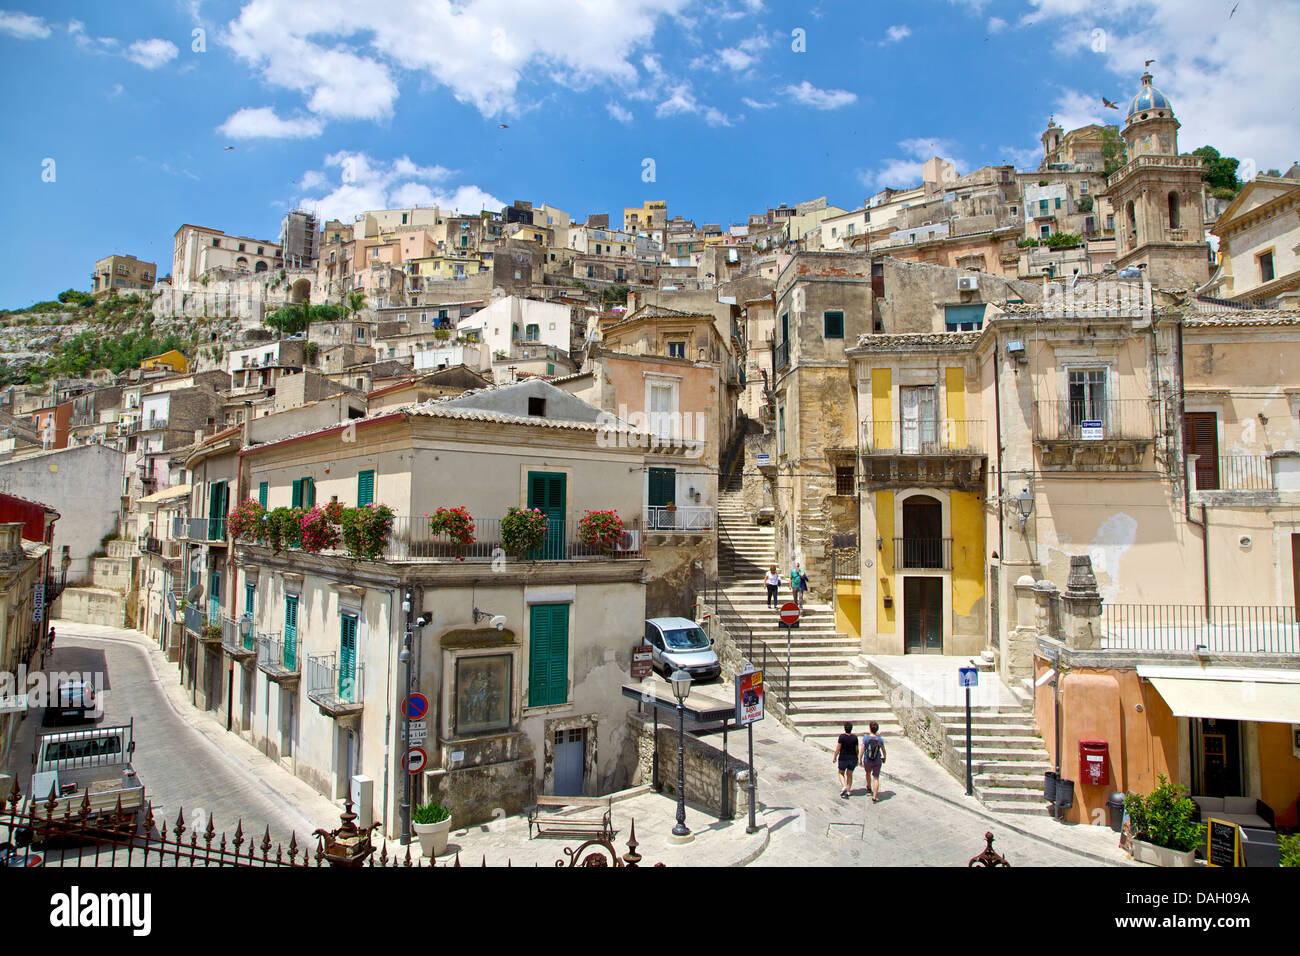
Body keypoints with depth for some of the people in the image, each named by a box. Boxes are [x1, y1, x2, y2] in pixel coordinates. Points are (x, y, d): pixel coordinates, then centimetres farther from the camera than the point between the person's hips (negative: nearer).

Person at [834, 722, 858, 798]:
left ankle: (844, 787, -5)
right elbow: (856, 750, -1)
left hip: (843, 758, -3)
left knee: (841, 773, 17)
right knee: (849, 775, 17)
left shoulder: (842, 736, -15)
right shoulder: (854, 737, -6)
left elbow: (838, 748, -13)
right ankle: (847, 792, 15)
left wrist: (835, 757, -1)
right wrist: (856, 759, 13)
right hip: (853, 759, 3)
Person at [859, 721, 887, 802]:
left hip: (867, 761, 0)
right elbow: (883, 750, 1)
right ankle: (874, 797, 2)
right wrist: (884, 758, 21)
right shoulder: (880, 739, -11)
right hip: (877, 762, 0)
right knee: (876, 778, 8)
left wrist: (860, 760, -3)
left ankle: (869, 788, 50)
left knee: (867, 773, 29)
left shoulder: (866, 738, -17)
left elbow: (862, 750, -15)